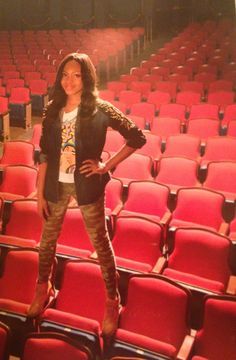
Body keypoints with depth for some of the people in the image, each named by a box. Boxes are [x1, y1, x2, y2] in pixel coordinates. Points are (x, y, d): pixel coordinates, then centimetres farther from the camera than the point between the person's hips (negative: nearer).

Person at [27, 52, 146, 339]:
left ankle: (112, 300, 27)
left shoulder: (100, 110, -12)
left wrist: (106, 167, -10)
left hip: (87, 185, -4)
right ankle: (43, 287, 45)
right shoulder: (52, 110, -1)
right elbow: (44, 154, 2)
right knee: (48, 239, 19)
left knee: (100, 243, 8)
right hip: (55, 184, 4)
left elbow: (137, 138, -9)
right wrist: (40, 193, 1)